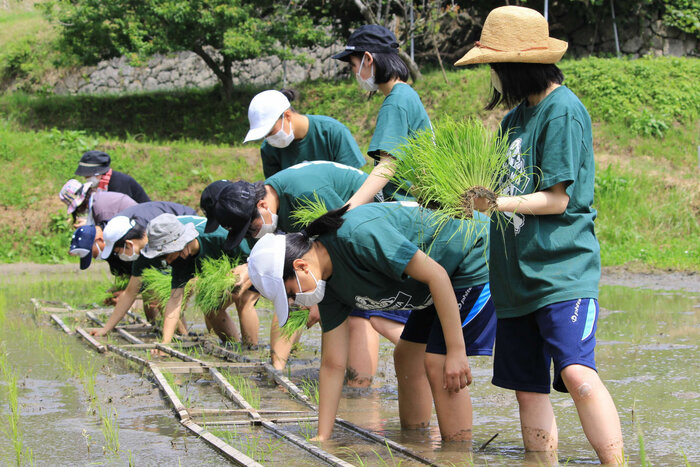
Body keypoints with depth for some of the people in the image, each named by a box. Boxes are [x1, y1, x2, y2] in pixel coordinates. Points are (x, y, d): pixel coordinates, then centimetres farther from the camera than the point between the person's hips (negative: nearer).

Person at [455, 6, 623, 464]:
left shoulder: (563, 110, -9)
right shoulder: (517, 115, 16)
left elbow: (558, 199, -12)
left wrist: (498, 203, -20)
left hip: (563, 269, -9)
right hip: (518, 273, 9)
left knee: (576, 373, -22)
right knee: (528, 387, 7)